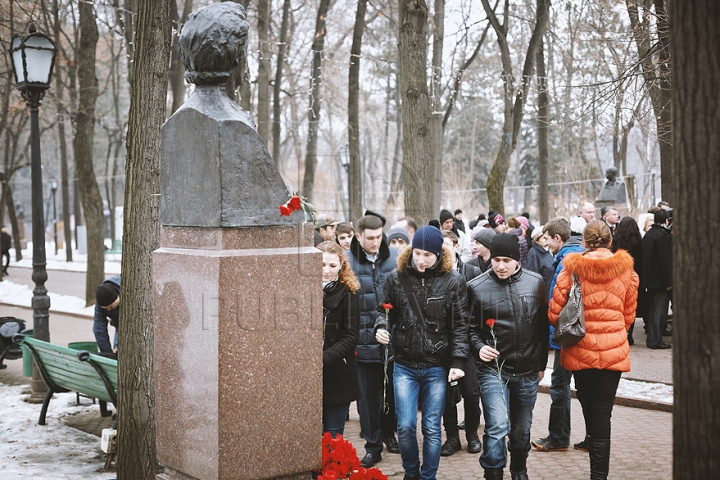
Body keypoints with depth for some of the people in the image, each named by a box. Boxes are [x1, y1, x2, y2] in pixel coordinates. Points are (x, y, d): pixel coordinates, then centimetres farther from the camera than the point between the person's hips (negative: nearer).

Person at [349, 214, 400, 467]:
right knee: (368, 393, 6)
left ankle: (388, 433, 36)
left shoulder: (394, 257, 0)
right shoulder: (348, 262, -6)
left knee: (393, 389, 15)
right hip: (364, 339, -2)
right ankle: (373, 445, 19)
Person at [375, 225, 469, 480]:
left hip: (437, 366, -1)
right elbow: (386, 310, 10)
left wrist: (457, 361, -10)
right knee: (405, 427, 2)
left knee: (432, 429, 6)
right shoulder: (397, 277, -1)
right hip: (405, 365, 1)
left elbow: (460, 325, -4)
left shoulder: (453, 281, -5)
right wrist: (382, 326, -12)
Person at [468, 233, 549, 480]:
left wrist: (542, 363, 13)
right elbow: (470, 327, 2)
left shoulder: (535, 282, -2)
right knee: (497, 427, -15)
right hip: (493, 369, -3)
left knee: (522, 428, 18)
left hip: (528, 370, 3)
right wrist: (478, 347, -18)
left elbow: (543, 326, 8)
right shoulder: (477, 287, -7)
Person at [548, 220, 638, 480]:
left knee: (589, 408, 15)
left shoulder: (571, 268, -6)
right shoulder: (626, 270, -1)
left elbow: (554, 313, -5)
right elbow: (629, 315, 6)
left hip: (580, 351, 0)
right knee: (602, 411, 5)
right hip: (614, 350, 0)